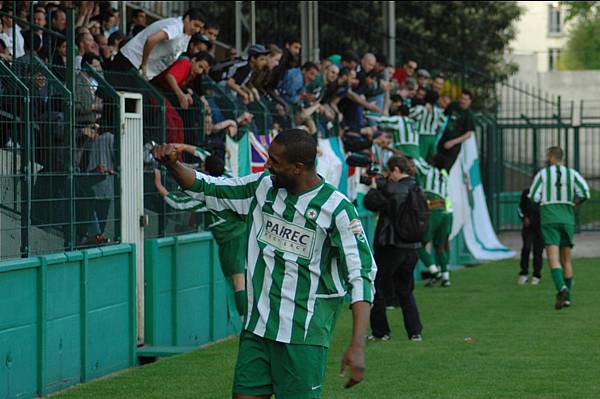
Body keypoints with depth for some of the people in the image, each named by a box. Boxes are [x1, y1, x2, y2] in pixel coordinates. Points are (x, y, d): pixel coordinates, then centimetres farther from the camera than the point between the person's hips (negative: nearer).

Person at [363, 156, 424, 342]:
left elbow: (370, 203, -14)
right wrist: (381, 185, 13)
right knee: (406, 291, 16)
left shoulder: (394, 189, -17)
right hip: (411, 247, 7)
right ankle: (415, 331, 9)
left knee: (379, 288, 7)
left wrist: (374, 188, 3)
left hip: (391, 245, -7)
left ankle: (380, 331, 9)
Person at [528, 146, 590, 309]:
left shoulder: (542, 174, 2)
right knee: (566, 260, 14)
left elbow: (533, 197, -3)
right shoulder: (572, 173, 6)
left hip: (549, 218, -3)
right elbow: (584, 192, -7)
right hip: (567, 218, 3)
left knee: (553, 259, -12)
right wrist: (573, 205, 10)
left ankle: (562, 289, -36)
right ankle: (567, 297, 13)